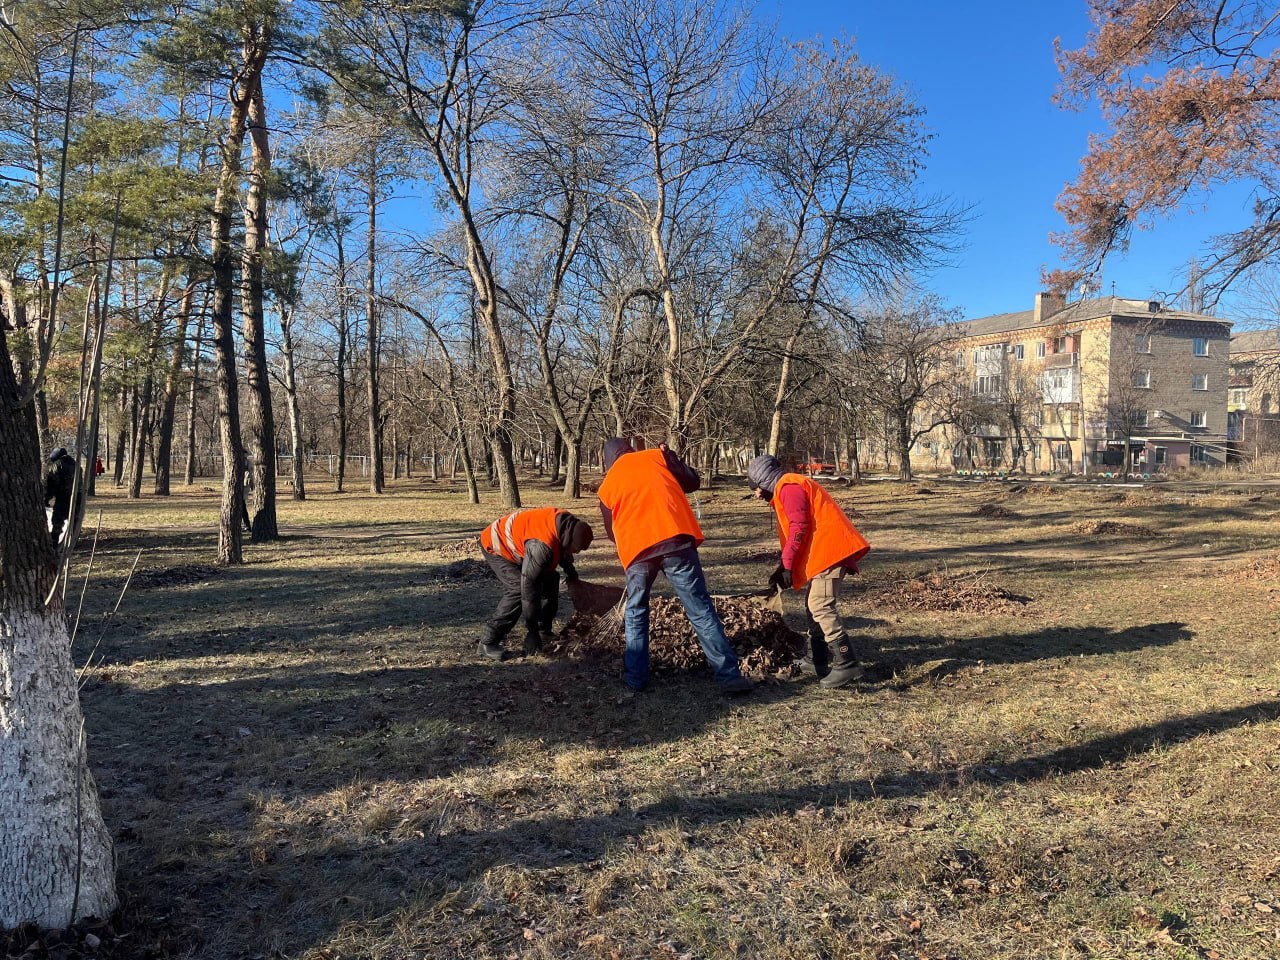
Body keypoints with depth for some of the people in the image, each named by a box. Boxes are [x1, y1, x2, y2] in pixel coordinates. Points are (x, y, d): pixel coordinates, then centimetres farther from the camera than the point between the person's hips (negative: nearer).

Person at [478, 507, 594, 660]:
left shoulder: (567, 522, -14)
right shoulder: (542, 546, -40)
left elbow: (563, 550, 12)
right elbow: (529, 586, -36)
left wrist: (571, 572, 29)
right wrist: (532, 630, -30)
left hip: (515, 543, 9)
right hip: (495, 546, -9)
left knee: (550, 579, 7)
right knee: (518, 590, -25)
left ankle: (544, 632, 16)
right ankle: (489, 643, -19)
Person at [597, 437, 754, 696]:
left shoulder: (607, 486, 20)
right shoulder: (655, 457, 15)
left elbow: (611, 531, 26)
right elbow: (693, 481, 16)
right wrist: (670, 457, 30)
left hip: (635, 551, 2)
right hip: (676, 541, -1)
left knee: (636, 614, 21)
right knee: (701, 611, 1)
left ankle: (634, 677, 19)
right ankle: (729, 675, -2)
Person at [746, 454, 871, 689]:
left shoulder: (788, 486, -7)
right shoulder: (789, 487, 26)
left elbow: (799, 527, -17)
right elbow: (793, 531, 27)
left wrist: (787, 564, -15)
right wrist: (784, 569, 23)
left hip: (829, 550, -11)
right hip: (824, 552, 11)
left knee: (820, 606, -15)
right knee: (813, 604, 18)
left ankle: (847, 665, -18)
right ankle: (817, 660, 26)